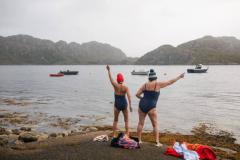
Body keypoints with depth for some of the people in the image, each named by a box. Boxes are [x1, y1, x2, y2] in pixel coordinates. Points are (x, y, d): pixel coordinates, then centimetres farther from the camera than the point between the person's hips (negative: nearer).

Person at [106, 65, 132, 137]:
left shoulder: (115, 85, -8)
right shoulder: (125, 87, -8)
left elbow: (110, 78, 2)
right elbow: (129, 96, -18)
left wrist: (109, 70, 14)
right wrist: (130, 105, -18)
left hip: (117, 104, 1)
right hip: (124, 104, 0)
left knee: (115, 120, 15)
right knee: (126, 120, 11)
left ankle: (114, 135, 16)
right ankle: (127, 135, 10)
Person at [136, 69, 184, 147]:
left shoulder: (145, 85, 5)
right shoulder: (157, 84, -4)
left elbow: (137, 94, 1)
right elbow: (170, 82, 1)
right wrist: (179, 77, 11)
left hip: (142, 105, 4)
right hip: (151, 107, -4)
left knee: (141, 123, 14)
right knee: (155, 125, 6)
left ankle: (139, 140, 20)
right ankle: (157, 142, 6)